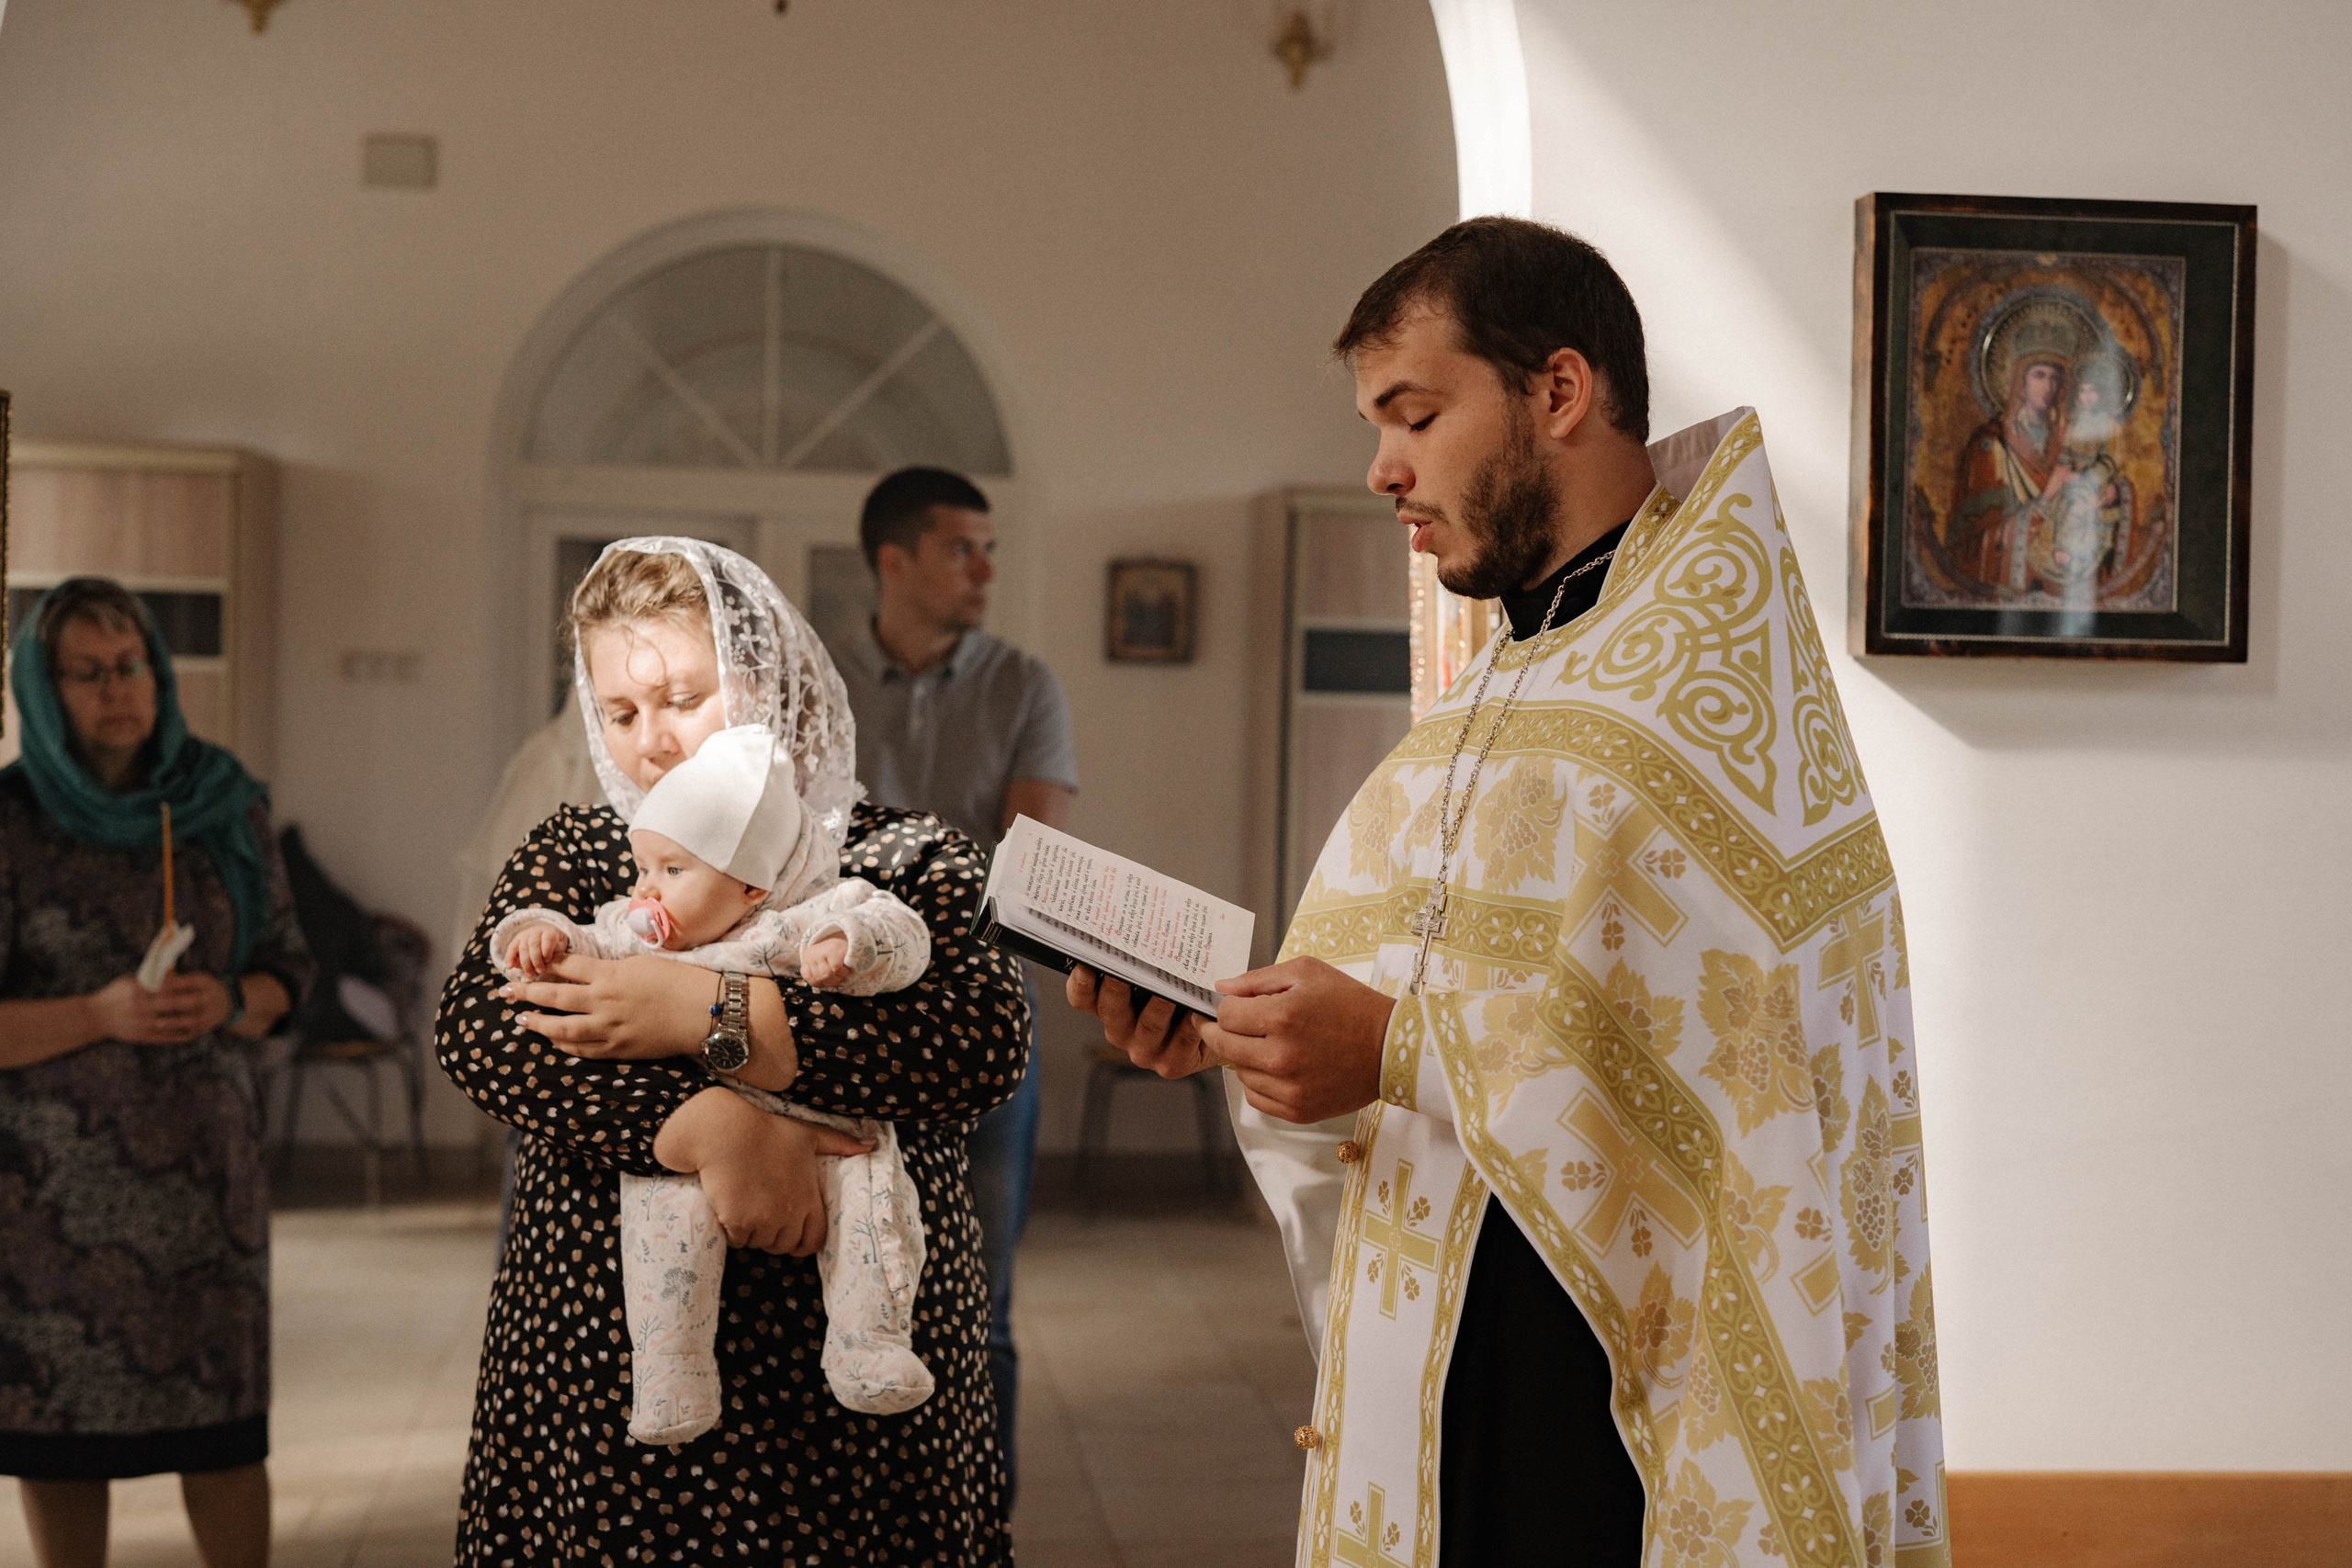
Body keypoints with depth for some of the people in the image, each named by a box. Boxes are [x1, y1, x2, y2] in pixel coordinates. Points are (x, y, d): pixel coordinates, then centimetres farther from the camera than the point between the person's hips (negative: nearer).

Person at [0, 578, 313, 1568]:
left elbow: (287, 965, 12)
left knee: (223, 1417, 1)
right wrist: (101, 1014, -20)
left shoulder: (225, 808, 6)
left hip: (203, 1157, 2)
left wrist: (231, 1003, -9)